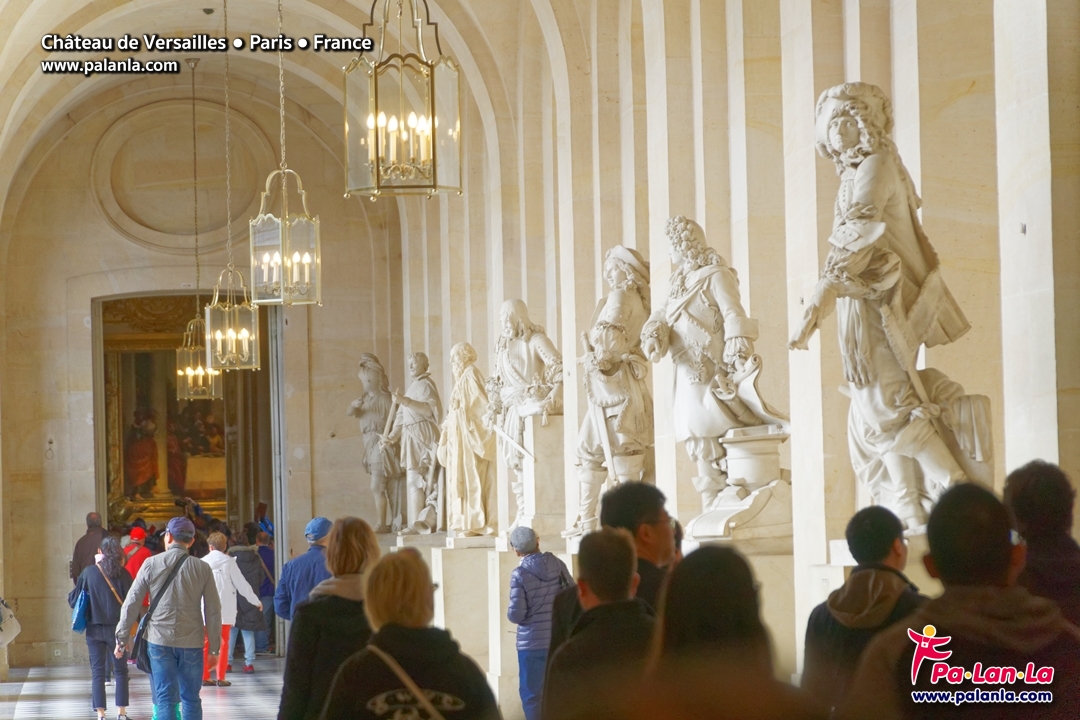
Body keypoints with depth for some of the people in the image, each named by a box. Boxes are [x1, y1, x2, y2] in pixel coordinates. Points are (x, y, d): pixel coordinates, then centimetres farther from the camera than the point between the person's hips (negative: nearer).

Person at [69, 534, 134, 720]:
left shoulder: (89, 572, -5)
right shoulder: (122, 574, -7)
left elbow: (73, 600, -2)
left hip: (94, 629, 0)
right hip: (117, 628, 0)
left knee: (97, 672, 7)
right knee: (121, 671, 11)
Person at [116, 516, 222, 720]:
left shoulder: (151, 564, -1)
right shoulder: (202, 569, 0)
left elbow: (131, 603, -1)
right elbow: (213, 610, 0)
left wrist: (122, 636, 8)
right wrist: (214, 646, 7)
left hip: (160, 640, -1)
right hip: (192, 642, 1)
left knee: (164, 698, 1)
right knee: (191, 699, 10)